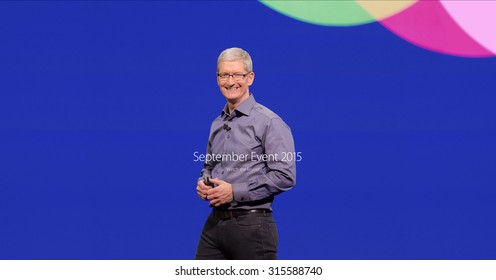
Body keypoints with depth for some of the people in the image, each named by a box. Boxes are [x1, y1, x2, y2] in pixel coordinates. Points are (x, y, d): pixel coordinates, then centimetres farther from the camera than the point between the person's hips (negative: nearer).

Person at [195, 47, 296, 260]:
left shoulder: (269, 122, -9)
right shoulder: (217, 124, 15)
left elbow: (285, 176, -16)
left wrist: (235, 192, -18)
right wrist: (203, 183, 4)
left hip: (251, 226, -7)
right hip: (215, 223, 7)